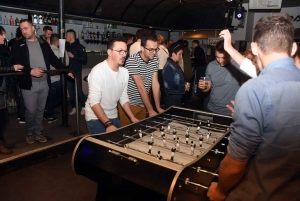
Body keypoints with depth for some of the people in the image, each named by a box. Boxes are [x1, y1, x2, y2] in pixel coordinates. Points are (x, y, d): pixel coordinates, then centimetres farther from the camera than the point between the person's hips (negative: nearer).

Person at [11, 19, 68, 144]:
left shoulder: (43, 44, 11)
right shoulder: (18, 45, 2)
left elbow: (54, 59, 11)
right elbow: (16, 64, -6)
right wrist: (30, 71, -22)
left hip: (44, 83, 3)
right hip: (29, 84, -3)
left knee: (40, 110, 11)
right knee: (31, 110, 0)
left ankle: (37, 132, 25)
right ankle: (29, 133, 22)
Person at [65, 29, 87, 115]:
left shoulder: (79, 47, -5)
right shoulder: (66, 46, 11)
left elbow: (84, 59, -13)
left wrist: (73, 56, -17)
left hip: (77, 72, -5)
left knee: (79, 91, -5)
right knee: (71, 91, 8)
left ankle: (83, 107, 12)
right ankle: (74, 108, 19)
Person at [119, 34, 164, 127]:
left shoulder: (155, 60, -2)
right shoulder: (132, 61, -23)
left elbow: (155, 84, -3)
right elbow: (141, 87, -23)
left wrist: (158, 108, -5)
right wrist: (151, 110, -20)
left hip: (143, 103, 6)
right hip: (129, 103, -6)